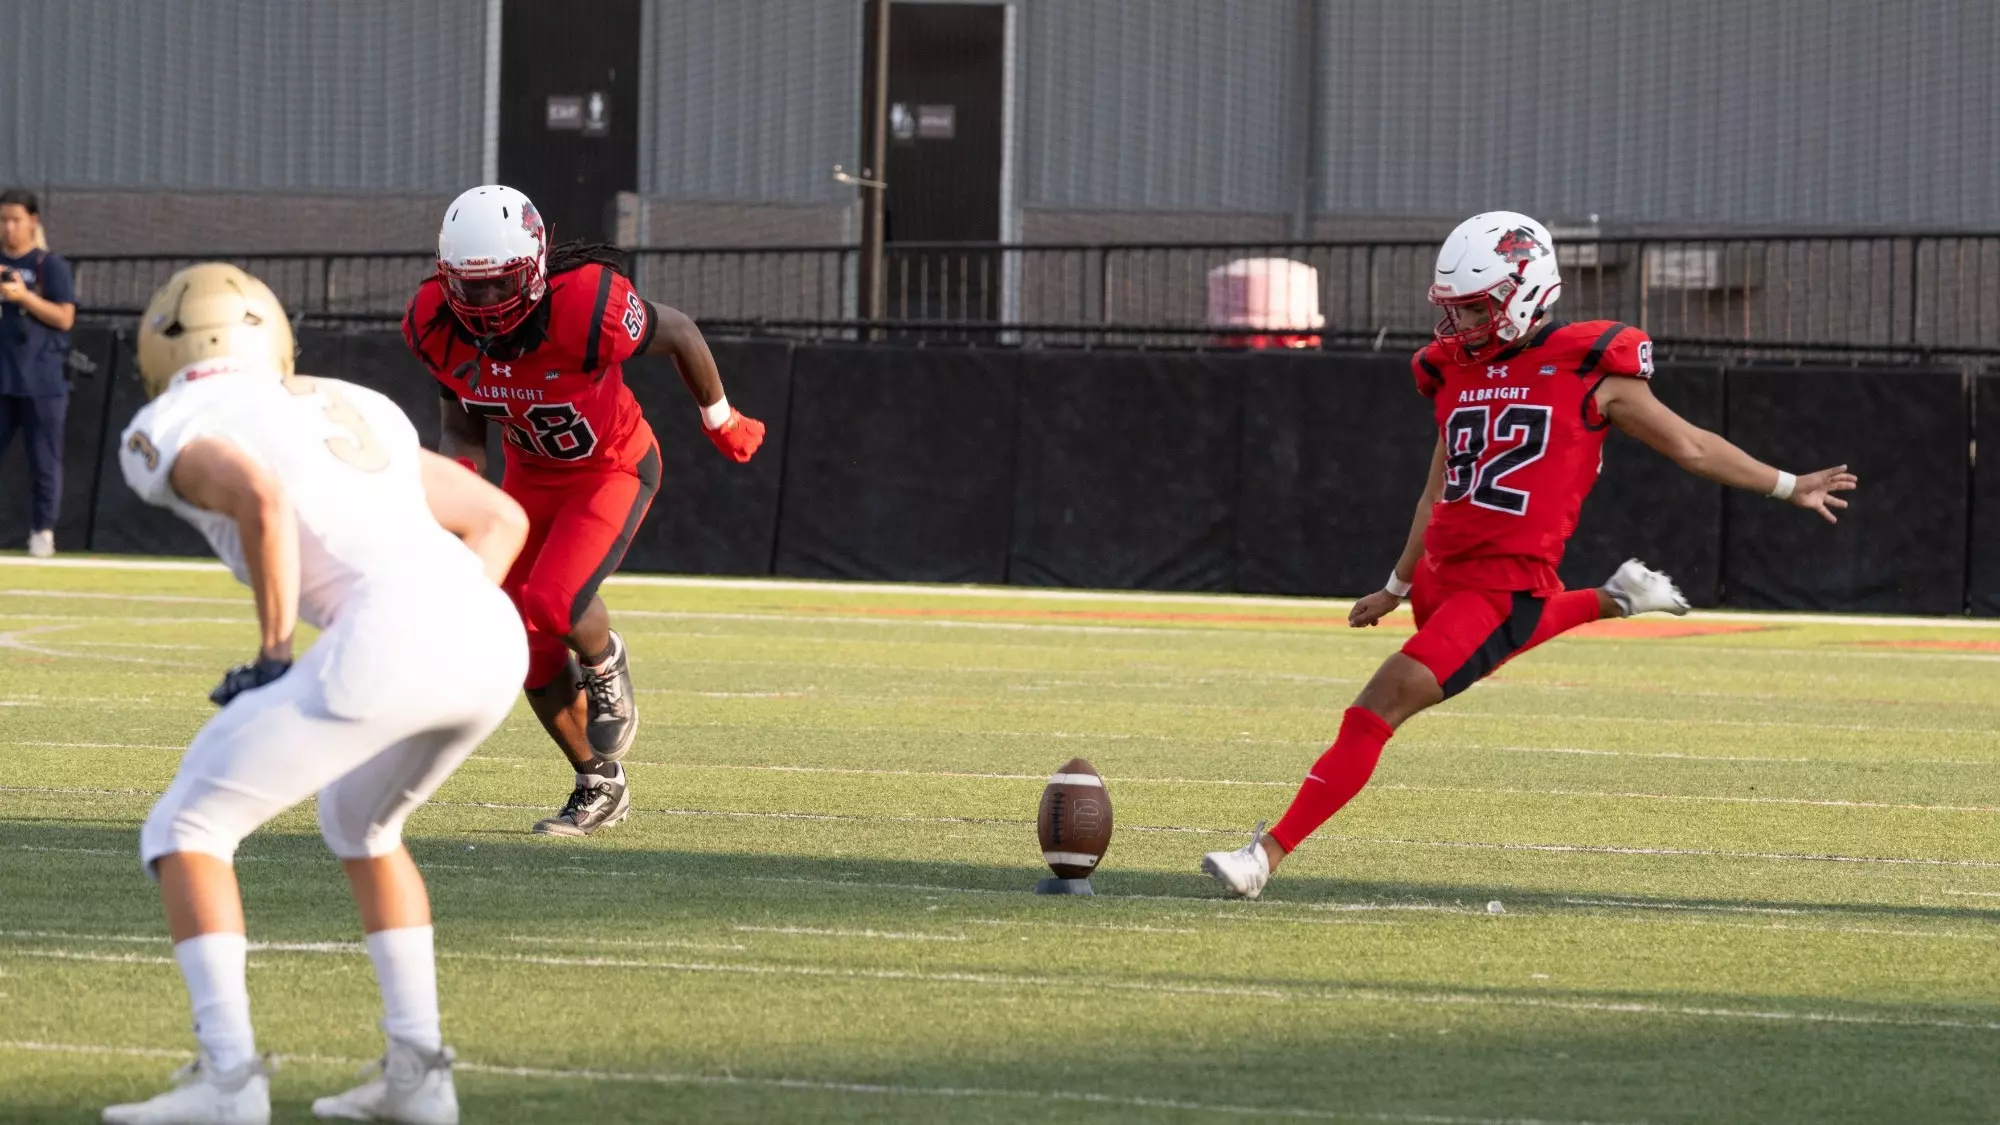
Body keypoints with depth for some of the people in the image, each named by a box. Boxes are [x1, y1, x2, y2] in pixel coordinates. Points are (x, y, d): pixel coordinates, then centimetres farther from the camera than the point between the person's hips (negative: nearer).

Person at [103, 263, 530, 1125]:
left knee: (185, 831, 9)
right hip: (494, 638, 7)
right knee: (361, 823, 33)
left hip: (385, 639, -7)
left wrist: (275, 656, -1)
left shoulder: (167, 432, 12)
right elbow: (502, 519, 34)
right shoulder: (359, 413, 34)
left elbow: (260, 497, -10)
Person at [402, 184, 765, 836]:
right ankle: (599, 786, 25)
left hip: (612, 469, -5)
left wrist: (721, 421, 2)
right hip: (532, 473, 5)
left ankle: (606, 669, 10)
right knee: (530, 649, 3)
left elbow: (679, 335, -15)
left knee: (553, 602, -27)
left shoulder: (587, 305, -35)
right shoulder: (438, 325, -19)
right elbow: (463, 430, -1)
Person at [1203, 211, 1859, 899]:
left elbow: (1689, 446, 8)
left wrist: (1788, 487, 13)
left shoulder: (1588, 371, -4)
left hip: (1506, 587, -7)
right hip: (1442, 577, 7)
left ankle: (1271, 851, -16)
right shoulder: (1455, 374, 13)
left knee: (1382, 705, -16)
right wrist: (1396, 589, 28)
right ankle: (1612, 602, 45)